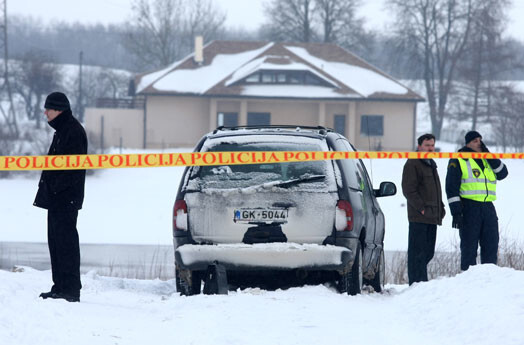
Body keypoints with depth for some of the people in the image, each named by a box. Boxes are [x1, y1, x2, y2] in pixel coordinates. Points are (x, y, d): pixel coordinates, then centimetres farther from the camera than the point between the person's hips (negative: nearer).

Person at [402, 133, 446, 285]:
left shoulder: (431, 164, 23)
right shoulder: (412, 164, -5)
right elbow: (408, 190, -13)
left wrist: (440, 208, 16)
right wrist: (421, 208, -18)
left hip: (432, 217, 9)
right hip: (419, 217, -9)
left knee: (428, 252, 11)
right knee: (418, 252, -10)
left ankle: (421, 282, 18)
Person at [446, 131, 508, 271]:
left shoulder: (488, 160, 19)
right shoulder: (458, 160, 0)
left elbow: (502, 174, 5)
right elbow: (451, 187, -5)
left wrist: (488, 155, -1)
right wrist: (456, 212, -13)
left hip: (488, 207, 6)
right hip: (468, 208, -6)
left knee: (491, 245, 4)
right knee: (469, 246, -4)